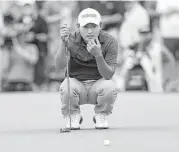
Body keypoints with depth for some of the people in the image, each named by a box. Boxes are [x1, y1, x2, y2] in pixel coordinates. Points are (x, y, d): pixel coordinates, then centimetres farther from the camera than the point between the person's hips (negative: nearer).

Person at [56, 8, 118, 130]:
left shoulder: (110, 42, -12)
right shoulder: (71, 40, -11)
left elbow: (108, 75, -19)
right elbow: (60, 66, -25)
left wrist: (98, 55, -37)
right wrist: (64, 44, -42)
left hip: (98, 85, 0)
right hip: (77, 83, 0)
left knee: (110, 87, -32)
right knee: (67, 87, -33)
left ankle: (101, 116, 0)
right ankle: (73, 116, -1)